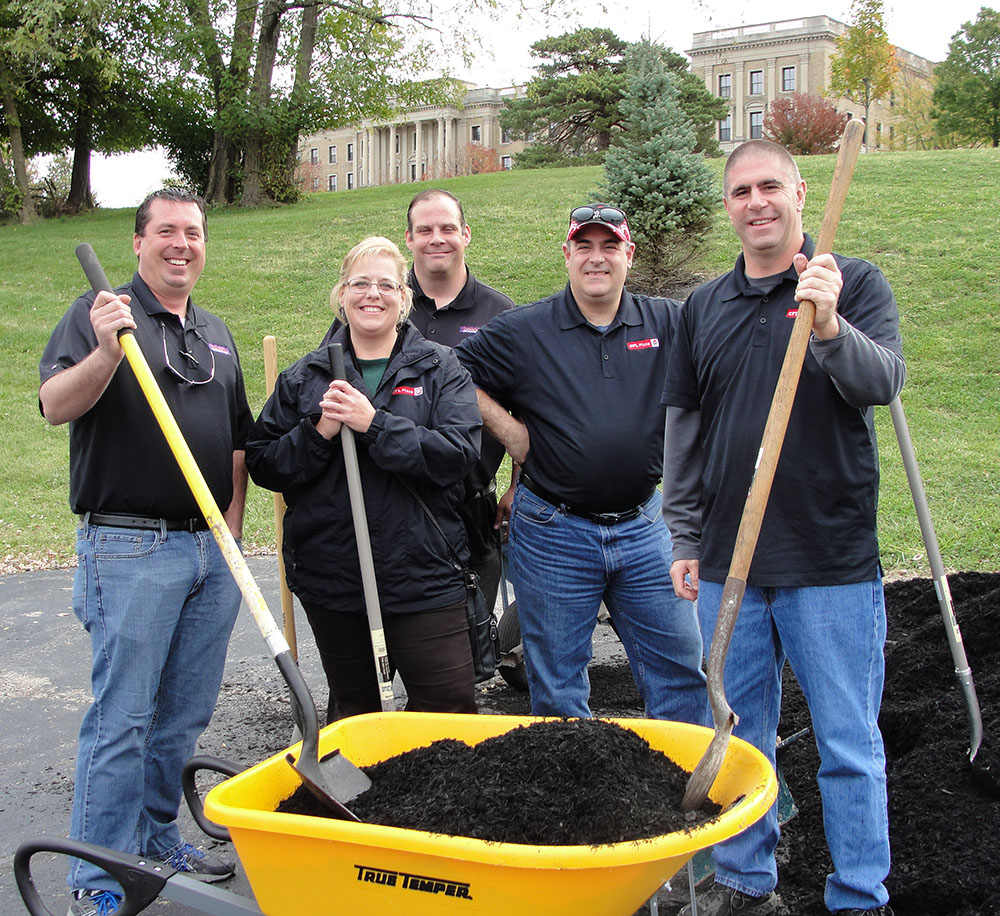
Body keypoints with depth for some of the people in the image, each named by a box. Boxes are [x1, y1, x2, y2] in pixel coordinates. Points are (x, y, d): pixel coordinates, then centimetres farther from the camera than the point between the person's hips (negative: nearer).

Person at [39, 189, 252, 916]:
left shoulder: (217, 335, 16)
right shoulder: (99, 313, -3)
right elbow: (55, 406, -17)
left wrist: (231, 527, 10)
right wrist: (106, 352, -34)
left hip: (212, 550, 6)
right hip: (131, 548, -6)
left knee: (186, 713, 13)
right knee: (122, 715, -2)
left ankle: (155, 838, 29)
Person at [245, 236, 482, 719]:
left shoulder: (440, 368, 2)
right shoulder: (306, 376, 8)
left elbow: (459, 452, -13)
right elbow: (261, 463, 5)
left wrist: (374, 424, -19)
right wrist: (318, 433, -12)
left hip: (423, 575, -2)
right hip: (330, 576, 2)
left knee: (451, 706, -2)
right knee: (353, 711, 17)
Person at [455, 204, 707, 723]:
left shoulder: (670, 324, 3)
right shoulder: (521, 332, -2)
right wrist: (511, 432, -7)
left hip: (643, 528, 2)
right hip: (554, 534, -2)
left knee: (680, 671, 9)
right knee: (558, 690, 9)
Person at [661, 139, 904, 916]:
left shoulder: (855, 283, -1)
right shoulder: (704, 307, 10)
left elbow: (885, 381, -17)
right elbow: (684, 430, 13)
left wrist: (829, 328, -35)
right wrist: (685, 539, 9)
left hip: (832, 560, -4)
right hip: (727, 560, 4)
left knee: (849, 743, 3)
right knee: (740, 734, 15)